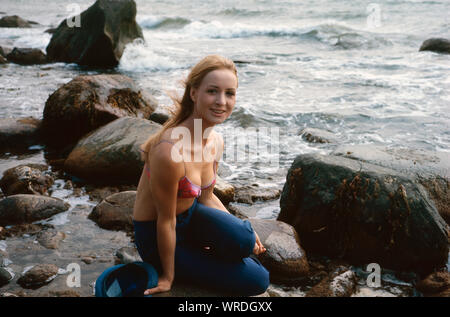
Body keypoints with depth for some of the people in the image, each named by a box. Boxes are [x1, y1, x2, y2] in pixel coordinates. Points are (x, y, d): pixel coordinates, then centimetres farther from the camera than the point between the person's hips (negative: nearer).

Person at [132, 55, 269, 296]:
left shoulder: (216, 142, -8)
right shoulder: (170, 151, -33)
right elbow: (165, 221, -22)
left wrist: (244, 231, 0)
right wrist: (168, 277, -10)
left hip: (191, 214, 6)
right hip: (156, 237, -6)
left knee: (243, 241, -26)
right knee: (257, 281, -9)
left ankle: (202, 249, 6)